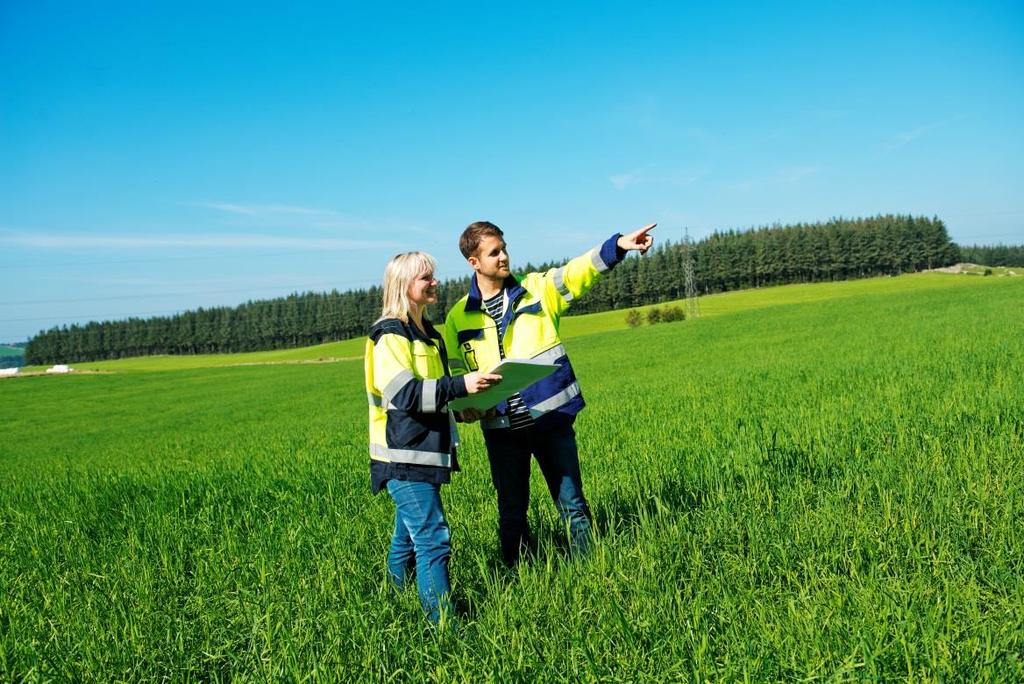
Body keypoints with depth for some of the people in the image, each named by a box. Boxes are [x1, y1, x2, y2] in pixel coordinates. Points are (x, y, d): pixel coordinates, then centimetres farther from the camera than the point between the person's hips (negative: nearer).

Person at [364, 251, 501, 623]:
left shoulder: (428, 333, 18)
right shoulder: (391, 334, -11)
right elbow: (403, 393, -23)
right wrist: (461, 385, -30)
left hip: (426, 453, 9)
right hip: (404, 456, -9)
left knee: (409, 537, 17)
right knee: (433, 540, -11)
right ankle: (442, 621, -7)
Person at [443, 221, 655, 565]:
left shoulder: (537, 288, 1)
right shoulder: (459, 317, 4)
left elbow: (577, 272, -14)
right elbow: (456, 373, 10)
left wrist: (618, 245, -30)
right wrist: (465, 404, -9)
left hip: (551, 416, -1)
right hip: (501, 427, 1)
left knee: (572, 503, 6)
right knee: (511, 511, 13)